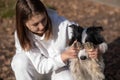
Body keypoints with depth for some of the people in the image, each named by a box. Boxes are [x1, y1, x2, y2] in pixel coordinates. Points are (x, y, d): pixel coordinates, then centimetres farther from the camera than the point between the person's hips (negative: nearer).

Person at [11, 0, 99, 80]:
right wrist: (64, 56, -44)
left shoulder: (63, 25, -29)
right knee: (20, 62, -32)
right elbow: (41, 66, -28)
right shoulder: (21, 35, -26)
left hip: (59, 69, 0)